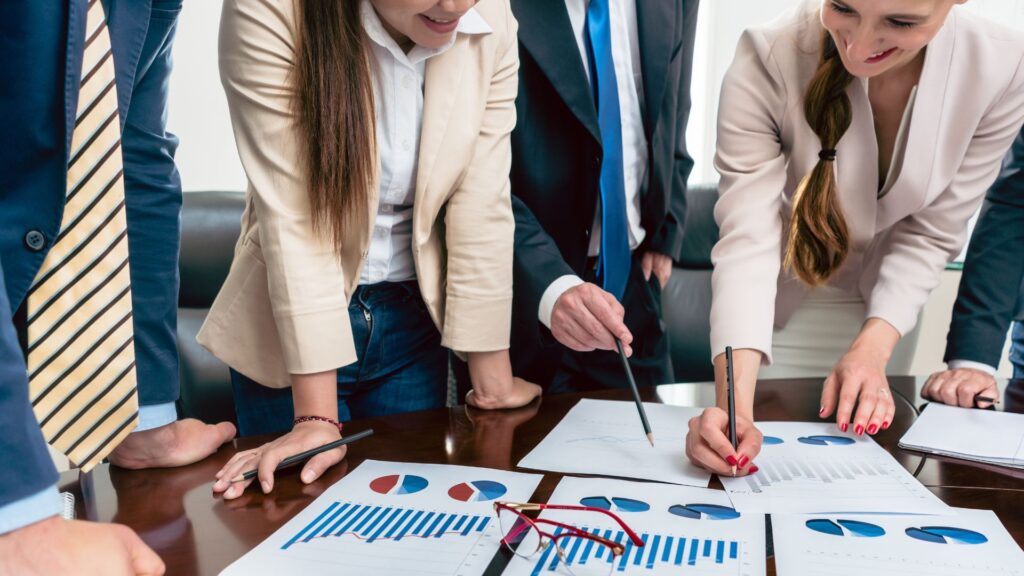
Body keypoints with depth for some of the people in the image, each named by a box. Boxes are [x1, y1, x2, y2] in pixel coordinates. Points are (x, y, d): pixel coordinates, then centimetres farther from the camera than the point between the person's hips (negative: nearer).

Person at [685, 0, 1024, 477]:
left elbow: (931, 234, -13)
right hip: (766, 308, -2)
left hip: (881, 310, 3)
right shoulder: (767, 62, -30)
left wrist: (873, 348, -26)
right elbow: (746, 239, -34)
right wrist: (736, 404, -43)